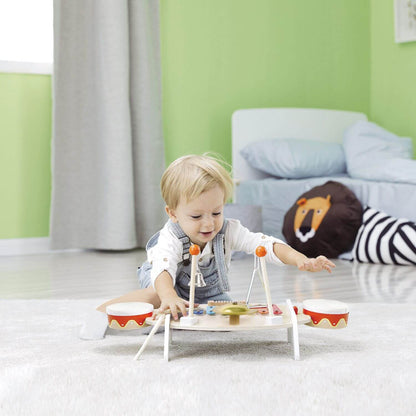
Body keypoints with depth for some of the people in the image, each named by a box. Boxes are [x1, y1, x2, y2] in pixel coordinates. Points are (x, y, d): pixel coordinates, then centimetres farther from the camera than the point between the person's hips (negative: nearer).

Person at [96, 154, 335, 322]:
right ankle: (102, 312, -21)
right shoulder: (170, 239, -35)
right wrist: (170, 298, -77)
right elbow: (163, 269, -53)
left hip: (209, 291, 6)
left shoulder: (228, 231, -25)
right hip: (172, 285, -6)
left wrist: (301, 260, -51)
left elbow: (265, 244, -32)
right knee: (156, 296, -35)